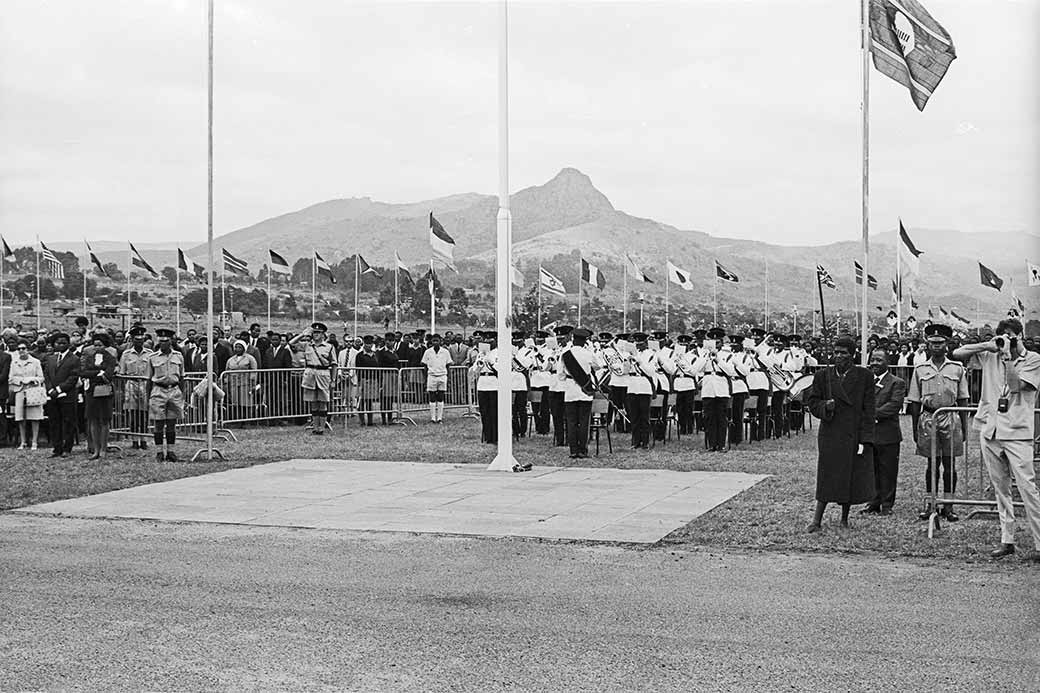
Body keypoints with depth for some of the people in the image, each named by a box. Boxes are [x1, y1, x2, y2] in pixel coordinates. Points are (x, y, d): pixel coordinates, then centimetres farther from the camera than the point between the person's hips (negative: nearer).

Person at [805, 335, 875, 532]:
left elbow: (868, 410, -4)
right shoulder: (823, 375, 4)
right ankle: (817, 519, 1)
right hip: (830, 435, 0)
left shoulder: (864, 376, -1)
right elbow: (813, 403, 7)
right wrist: (825, 405, -16)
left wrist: (864, 440, -10)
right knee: (828, 479, -3)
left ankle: (844, 518, 22)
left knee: (852, 478, 7)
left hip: (854, 436, 0)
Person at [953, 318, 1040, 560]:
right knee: (1000, 488, 9)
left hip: (1017, 433, -4)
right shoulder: (990, 356, 9)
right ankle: (1007, 540, 15)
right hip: (990, 430, 4)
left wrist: (1009, 356, -12)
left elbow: (1016, 385, -13)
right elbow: (957, 354, 5)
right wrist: (987, 346, -5)